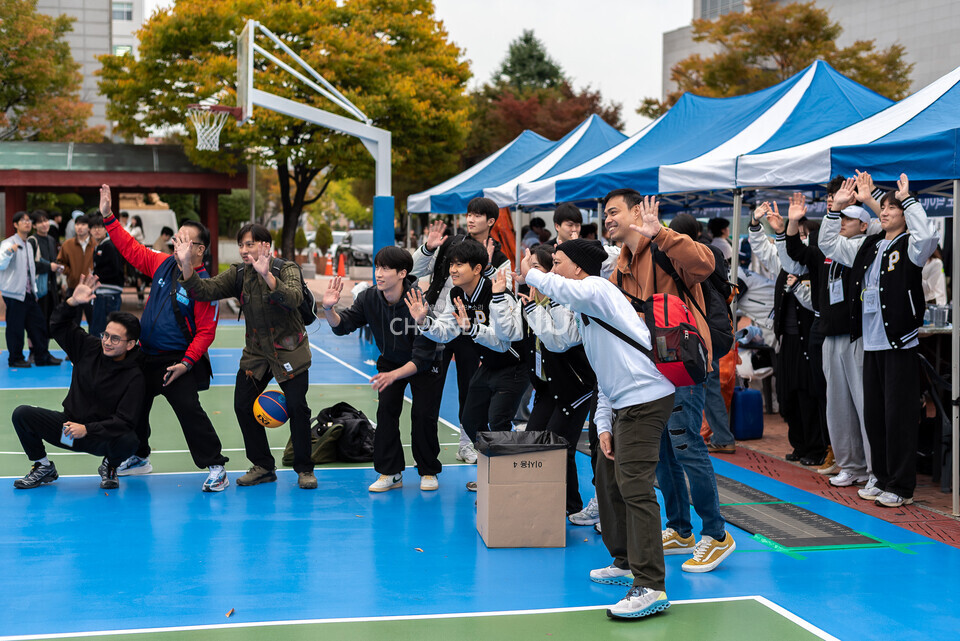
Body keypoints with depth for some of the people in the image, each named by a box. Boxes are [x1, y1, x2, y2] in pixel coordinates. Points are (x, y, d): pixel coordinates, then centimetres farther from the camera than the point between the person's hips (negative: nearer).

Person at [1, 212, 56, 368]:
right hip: (14, 293, -8)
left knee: (39, 323, 7)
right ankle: (15, 359, 9)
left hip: (28, 293, 8)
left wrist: (34, 290, 18)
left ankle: (42, 356, 15)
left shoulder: (28, 245, 17)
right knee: (15, 327, -2)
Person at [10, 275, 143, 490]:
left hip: (100, 436, -4)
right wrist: (72, 303, -16)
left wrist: (87, 429, -29)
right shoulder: (89, 348, -1)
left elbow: (125, 421, -21)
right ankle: (44, 468, 5)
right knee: (22, 414, -16)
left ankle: (110, 466, 3)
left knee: (129, 440, -36)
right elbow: (59, 325, 3)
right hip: (69, 425, 4)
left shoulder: (134, 377, -15)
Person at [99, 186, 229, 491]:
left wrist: (186, 363, -25)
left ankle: (215, 467, -6)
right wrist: (108, 216, 6)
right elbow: (131, 249, 11)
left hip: (177, 361, -8)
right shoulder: (163, 264, 2)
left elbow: (206, 331, -18)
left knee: (190, 411, -15)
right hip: (145, 356, 8)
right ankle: (139, 458, 39)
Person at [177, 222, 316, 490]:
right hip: (256, 352, 5)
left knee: (297, 407, -9)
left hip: (289, 350, -4)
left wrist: (267, 275, -48)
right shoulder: (238, 274, -1)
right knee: (243, 406, -1)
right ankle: (263, 467, 15)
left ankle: (304, 470, 9)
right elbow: (205, 290, -14)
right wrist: (187, 264, -31)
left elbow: (294, 299, -34)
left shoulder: (287, 269, -13)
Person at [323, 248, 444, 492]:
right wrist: (329, 309, -35)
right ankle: (390, 473, 0)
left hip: (426, 364, -4)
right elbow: (342, 325, -14)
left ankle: (429, 472, 10)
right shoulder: (370, 298, -17)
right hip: (390, 361, 4)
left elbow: (423, 355, -33)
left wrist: (394, 375, -46)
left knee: (424, 415, -10)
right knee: (386, 410, -10)